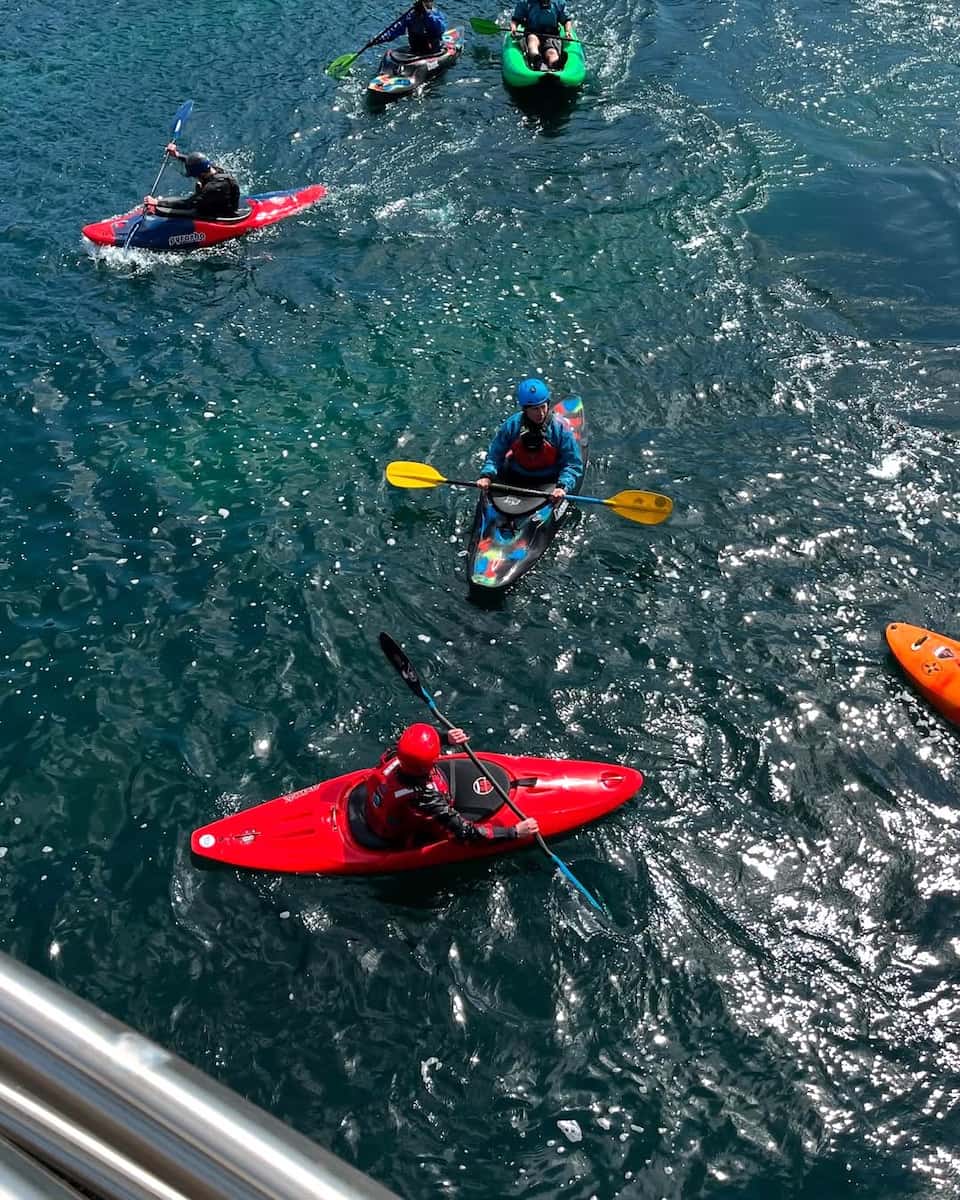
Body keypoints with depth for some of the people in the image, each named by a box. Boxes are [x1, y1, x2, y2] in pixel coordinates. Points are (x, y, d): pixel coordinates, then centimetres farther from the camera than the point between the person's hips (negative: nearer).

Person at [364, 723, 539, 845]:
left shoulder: (395, 755, -29)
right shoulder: (425, 798, -43)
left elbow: (417, 741, -7)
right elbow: (465, 831, -35)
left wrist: (446, 738, -25)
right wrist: (515, 832, -32)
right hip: (402, 839, -5)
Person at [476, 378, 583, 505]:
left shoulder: (560, 428, -16)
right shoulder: (511, 425, -10)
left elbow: (573, 464, -14)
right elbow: (495, 455, -2)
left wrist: (563, 486, -31)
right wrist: (486, 476, -21)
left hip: (548, 481, -1)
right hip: (515, 478, 2)